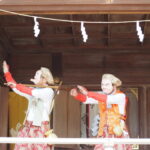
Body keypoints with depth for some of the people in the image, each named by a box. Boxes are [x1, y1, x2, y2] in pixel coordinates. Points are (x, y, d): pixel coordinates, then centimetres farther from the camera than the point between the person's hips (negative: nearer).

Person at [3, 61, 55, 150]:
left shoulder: (49, 91, -4)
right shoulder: (34, 91, 16)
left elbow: (33, 92, -19)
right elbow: (17, 89, 18)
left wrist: (16, 86, -12)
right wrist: (6, 73, 16)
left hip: (41, 127, -6)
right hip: (28, 127, 6)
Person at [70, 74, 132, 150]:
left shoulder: (121, 96, -5)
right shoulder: (101, 96, 11)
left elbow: (108, 99, -23)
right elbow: (85, 99, -2)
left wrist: (88, 93, -30)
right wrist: (76, 94, -25)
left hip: (118, 133, -4)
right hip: (104, 133, 4)